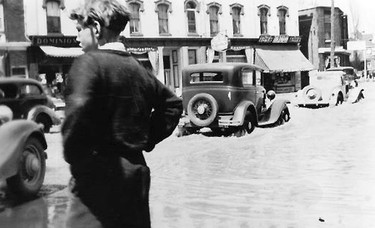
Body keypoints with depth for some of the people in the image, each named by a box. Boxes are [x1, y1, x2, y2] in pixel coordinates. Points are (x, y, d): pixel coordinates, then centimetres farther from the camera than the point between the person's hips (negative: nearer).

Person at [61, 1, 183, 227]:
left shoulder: (89, 62, -11)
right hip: (136, 169, 7)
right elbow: (172, 104, 20)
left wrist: (72, 154, -13)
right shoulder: (138, 68, 11)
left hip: (97, 174, -7)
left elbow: (78, 109, -28)